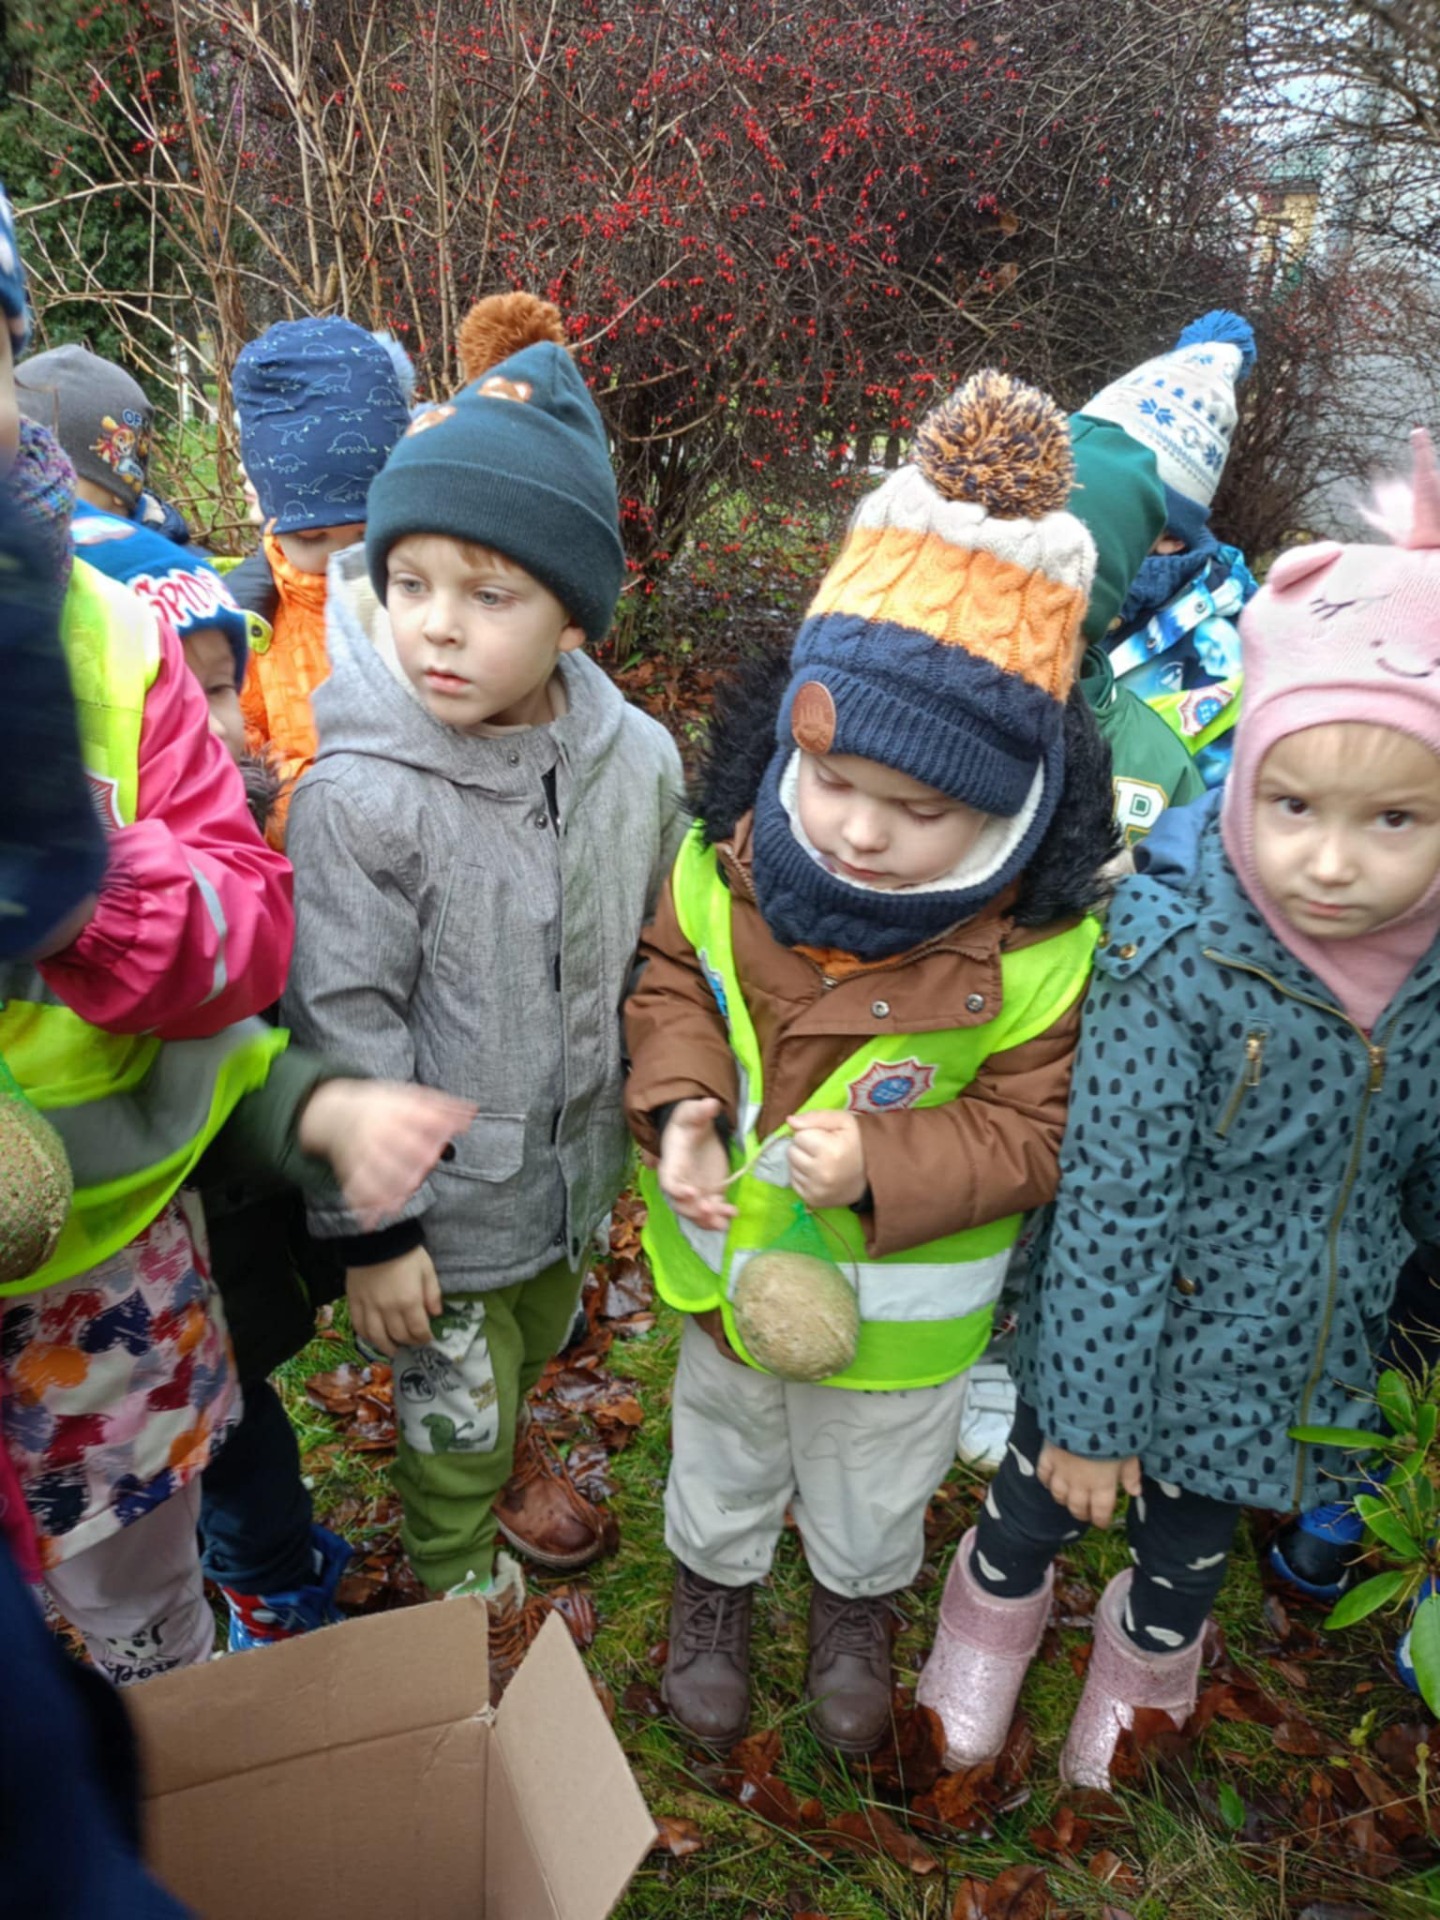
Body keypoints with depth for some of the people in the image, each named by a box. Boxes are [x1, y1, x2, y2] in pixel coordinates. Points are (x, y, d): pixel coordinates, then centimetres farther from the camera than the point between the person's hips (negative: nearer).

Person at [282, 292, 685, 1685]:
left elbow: (661, 965, 4)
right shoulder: (362, 798, -24)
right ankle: (467, 1606, 45)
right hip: (438, 1197, -4)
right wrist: (372, 1228, -13)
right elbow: (347, 1031, -18)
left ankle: (508, 1445, 62)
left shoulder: (634, 760, -10)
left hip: (575, 1164, 4)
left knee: (534, 1342, 29)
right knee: (452, 1412, 16)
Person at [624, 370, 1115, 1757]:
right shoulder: (729, 864, -22)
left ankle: (856, 1606, 64)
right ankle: (713, 1587, 64)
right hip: (727, 1265, 2)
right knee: (722, 1447, 32)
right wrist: (681, 1101, -25)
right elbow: (670, 984, -6)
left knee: (873, 1485, 30)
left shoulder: (1041, 950, -28)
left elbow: (1028, 1133, -19)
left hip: (901, 1304, -1)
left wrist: (880, 1164, -35)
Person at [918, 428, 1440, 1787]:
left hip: (1299, 1359, 4)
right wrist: (1087, 1410, -15)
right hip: (1135, 1335, -3)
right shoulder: (1178, 960, -30)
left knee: (1192, 1539, 30)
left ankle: (1148, 1650, 63)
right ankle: (995, 1606, 59)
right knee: (1043, 1498, 25)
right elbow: (1112, 1204, -23)